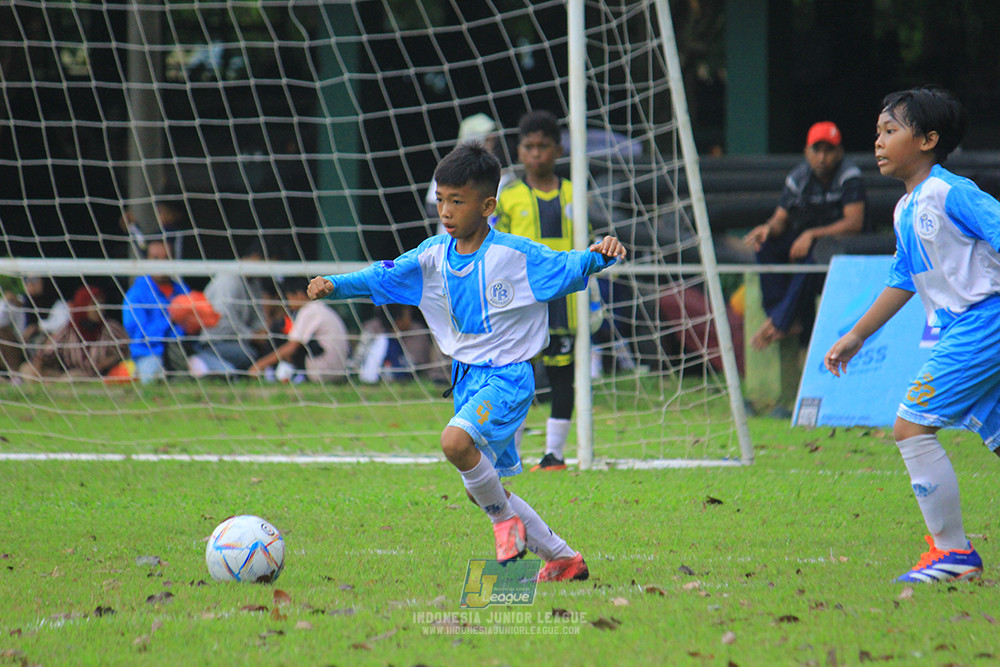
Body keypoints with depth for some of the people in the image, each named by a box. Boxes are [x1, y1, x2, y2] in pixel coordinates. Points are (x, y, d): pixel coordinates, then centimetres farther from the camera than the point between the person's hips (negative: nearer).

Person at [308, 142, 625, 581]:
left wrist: (598, 256, -34)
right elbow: (384, 277, 6)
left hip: (508, 375, -7)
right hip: (467, 377, 7)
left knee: (456, 441, -32)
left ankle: (505, 518, -8)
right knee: (488, 489, 11)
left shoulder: (516, 255, -13)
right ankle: (563, 558, 26)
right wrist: (336, 285, -8)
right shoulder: (434, 256, 4)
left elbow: (565, 268, -14)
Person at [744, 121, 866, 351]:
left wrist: (812, 235, -33)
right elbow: (780, 218, 3)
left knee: (813, 254, -37)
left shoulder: (849, 177, -15)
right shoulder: (798, 178, 2)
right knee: (766, 245, -19)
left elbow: (854, 223, -24)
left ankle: (780, 321, -29)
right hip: (805, 238, 6)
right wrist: (768, 228, -24)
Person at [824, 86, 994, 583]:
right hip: (959, 332, 9)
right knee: (995, 434, 6)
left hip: (982, 323, -9)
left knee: (911, 425, -10)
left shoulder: (950, 193, -12)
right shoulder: (905, 211, 17)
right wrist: (856, 336, 33)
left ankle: (952, 552, -7)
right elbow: (902, 281, 28)